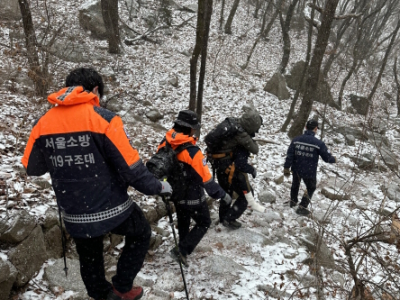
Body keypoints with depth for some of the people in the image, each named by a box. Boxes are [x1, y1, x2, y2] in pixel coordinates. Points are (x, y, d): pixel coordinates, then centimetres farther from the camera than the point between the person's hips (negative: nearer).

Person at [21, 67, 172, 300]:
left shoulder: (43, 123, -3)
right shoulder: (104, 119, -17)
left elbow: (32, 168, 10)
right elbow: (131, 167, -18)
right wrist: (157, 187, -2)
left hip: (74, 214, 5)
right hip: (111, 208, -4)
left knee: (89, 258, 26)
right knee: (141, 233, 24)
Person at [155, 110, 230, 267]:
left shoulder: (164, 143, -10)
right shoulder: (192, 152, -30)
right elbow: (206, 180, -26)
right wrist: (223, 195, -14)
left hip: (175, 193, 7)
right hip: (192, 197, -7)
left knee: (183, 220, 28)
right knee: (204, 223, 15)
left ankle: (183, 246, 47)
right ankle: (182, 250, 8)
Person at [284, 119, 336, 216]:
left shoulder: (296, 140, -10)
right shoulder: (319, 143, -18)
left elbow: (289, 155, -9)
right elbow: (327, 157, -11)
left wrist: (286, 168, 0)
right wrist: (334, 160, 12)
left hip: (296, 169, 4)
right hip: (309, 172, -3)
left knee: (295, 184, 31)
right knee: (311, 188, 22)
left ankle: (293, 201, 48)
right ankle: (302, 207, 18)